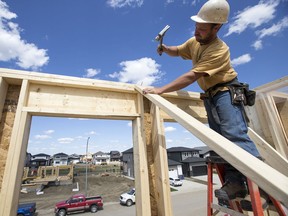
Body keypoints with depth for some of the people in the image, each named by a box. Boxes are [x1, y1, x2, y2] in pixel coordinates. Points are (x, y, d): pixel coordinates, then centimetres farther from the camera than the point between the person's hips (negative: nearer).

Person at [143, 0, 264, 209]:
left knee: (235, 135, -25)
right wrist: (165, 48, -2)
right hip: (211, 97, 7)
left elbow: (190, 77, -31)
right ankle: (234, 182, -1)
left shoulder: (219, 50, -23)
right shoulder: (195, 42, 5)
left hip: (227, 93, -7)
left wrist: (160, 90, -31)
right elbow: (177, 51, 22)